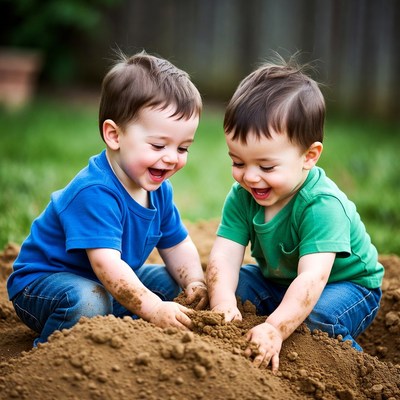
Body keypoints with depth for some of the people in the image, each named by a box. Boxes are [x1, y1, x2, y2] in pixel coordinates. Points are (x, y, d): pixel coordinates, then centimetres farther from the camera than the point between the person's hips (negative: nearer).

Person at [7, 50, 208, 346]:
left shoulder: (159, 190, -2)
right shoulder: (95, 193, -31)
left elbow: (178, 246, 6)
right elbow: (106, 263, -39)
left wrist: (195, 283, -14)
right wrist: (153, 309, -44)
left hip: (108, 284, 9)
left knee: (167, 280, 7)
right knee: (88, 300, -37)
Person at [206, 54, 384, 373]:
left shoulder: (323, 206, -34)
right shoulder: (242, 196, -15)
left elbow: (312, 278, -43)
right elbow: (224, 255, -24)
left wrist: (275, 329, -56)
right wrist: (223, 302, -44)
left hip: (347, 285, -6)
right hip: (277, 281, 6)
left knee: (316, 317, -34)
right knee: (231, 284, -15)